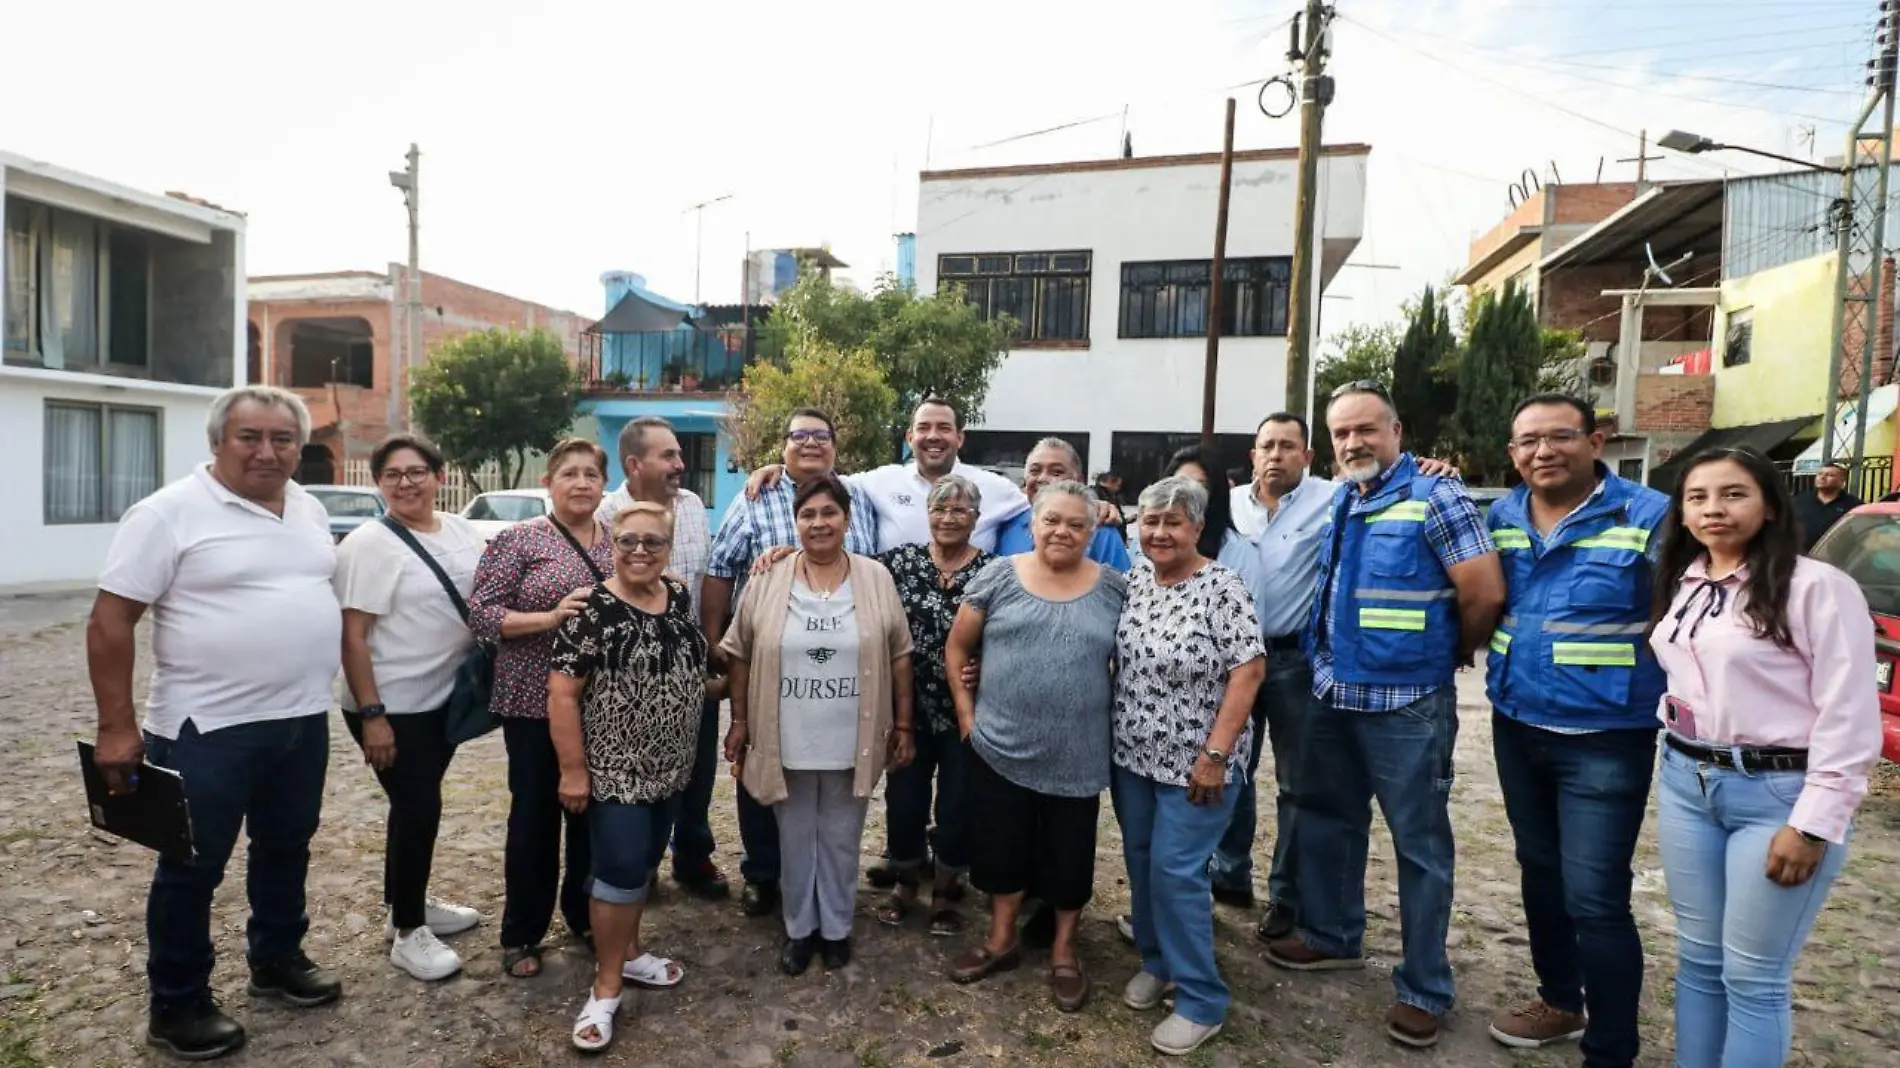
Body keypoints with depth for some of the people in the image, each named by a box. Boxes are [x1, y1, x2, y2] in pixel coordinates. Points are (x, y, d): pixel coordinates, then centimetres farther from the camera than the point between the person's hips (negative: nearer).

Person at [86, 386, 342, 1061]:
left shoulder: (310, 511, 7)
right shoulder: (171, 512, -12)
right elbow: (109, 621, -13)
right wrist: (117, 727, -16)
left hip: (302, 720, 6)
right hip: (208, 727, -6)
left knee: (286, 849, 19)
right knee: (192, 867, 8)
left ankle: (277, 962, 38)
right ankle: (178, 1006, 24)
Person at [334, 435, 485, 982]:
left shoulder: (461, 530, 5)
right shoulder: (368, 545, -15)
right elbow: (352, 637, -18)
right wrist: (371, 714, -21)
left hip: (445, 697, 7)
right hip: (394, 707, -6)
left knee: (417, 806, 19)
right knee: (417, 810, -1)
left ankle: (410, 903, 36)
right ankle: (407, 933, 15)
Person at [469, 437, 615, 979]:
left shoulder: (620, 542, 8)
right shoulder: (518, 539, -5)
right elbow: (481, 614, -10)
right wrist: (550, 617, -22)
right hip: (535, 700, -4)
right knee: (535, 814, 6)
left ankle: (585, 914, 32)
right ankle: (521, 934, 22)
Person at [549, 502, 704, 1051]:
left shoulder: (680, 597, 1)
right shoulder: (592, 610, -17)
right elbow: (561, 693, -17)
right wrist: (573, 770, -17)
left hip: (668, 764, 6)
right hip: (614, 767, -6)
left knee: (645, 862, 17)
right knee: (621, 868, -4)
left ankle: (628, 952, 35)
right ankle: (605, 988, 11)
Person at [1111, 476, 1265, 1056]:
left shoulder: (1222, 588, -16)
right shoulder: (1134, 579, 2)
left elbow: (1249, 671, -18)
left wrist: (1214, 755, -20)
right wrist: (1116, 738, 8)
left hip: (1194, 762, -6)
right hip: (1132, 756, 6)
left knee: (1175, 872, -3)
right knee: (1141, 863, 15)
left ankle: (1202, 1002, 13)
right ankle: (1157, 961, 36)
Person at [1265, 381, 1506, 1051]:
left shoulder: (1435, 499, -12)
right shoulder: (1334, 504, 9)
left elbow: (1486, 594, -15)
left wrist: (1455, 654, 0)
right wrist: (1328, 665, 12)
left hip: (1408, 704, -7)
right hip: (1333, 694, 7)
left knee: (1419, 843, 6)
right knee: (1328, 821, 19)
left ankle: (1424, 989, 20)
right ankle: (1332, 936, 38)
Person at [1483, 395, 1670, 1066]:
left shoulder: (1649, 517, -12)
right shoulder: (1500, 517, 4)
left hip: (1606, 740, -5)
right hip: (1516, 729, 6)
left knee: (1594, 900, -3)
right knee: (1539, 874, 19)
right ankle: (1559, 1000, 40)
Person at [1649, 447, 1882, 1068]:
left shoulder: (1817, 586, -11)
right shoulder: (1681, 584, 9)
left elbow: (1849, 717, -13)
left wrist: (1813, 824, -16)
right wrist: (1681, 753, 9)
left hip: (1779, 794, -6)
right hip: (1686, 783, 6)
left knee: (1752, 975, 3)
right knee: (1698, 957, 13)